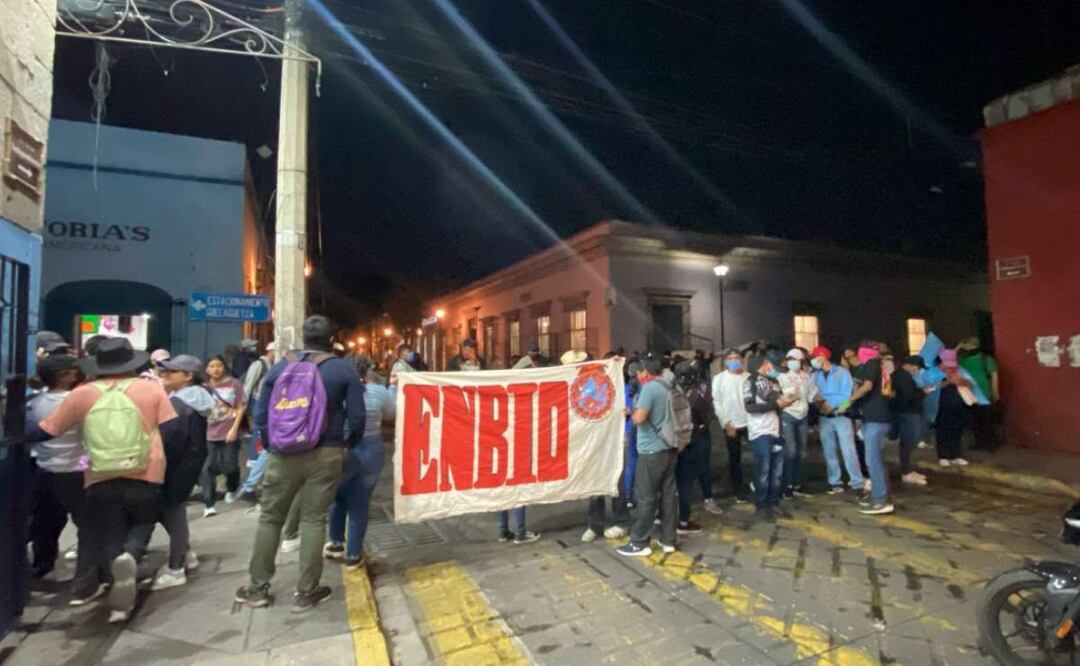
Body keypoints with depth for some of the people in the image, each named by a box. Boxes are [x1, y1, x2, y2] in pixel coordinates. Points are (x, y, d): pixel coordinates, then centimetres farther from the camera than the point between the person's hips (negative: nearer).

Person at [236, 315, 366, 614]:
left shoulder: (280, 366, 5)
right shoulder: (344, 370, -3)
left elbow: (261, 415, 7)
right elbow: (357, 417, -7)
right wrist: (348, 444, 11)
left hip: (283, 454, 2)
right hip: (325, 455, -2)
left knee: (270, 517, 16)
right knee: (313, 520, 6)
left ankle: (257, 587, 26)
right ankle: (306, 592, 14)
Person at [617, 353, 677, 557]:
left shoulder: (649, 388, -15)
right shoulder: (667, 388, 12)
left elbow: (639, 418, -23)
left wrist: (632, 412, -3)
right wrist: (638, 411, 18)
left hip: (652, 450, -8)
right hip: (669, 448, 8)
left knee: (646, 497, 0)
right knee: (668, 494, 12)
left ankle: (640, 543, 8)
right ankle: (668, 540, 19)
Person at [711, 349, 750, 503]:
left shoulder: (749, 377, 4)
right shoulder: (719, 378, -1)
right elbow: (717, 402, -4)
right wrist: (726, 422, -11)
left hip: (751, 422, 1)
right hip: (731, 424, -1)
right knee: (734, 458, 8)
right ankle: (738, 490, 19)